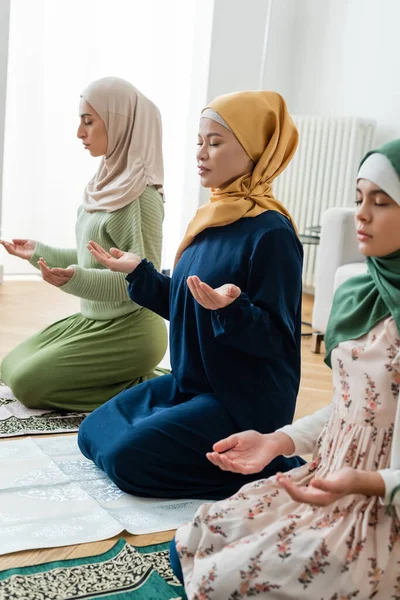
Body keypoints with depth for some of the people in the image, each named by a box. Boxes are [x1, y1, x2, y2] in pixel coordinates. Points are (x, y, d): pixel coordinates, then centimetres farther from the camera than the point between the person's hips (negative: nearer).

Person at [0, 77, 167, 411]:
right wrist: (40, 252, 14)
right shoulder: (107, 184, 6)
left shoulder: (140, 195, -20)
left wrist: (76, 280, -35)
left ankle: (143, 389, -3)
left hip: (129, 331, -9)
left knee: (28, 383, -10)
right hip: (94, 321, 9)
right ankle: (133, 381, 13)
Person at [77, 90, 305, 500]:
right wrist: (138, 271, 6)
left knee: (125, 459, -17)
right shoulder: (211, 220, 5)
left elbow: (277, 338, -20)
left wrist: (231, 308, -38)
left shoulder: (270, 233, -20)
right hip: (190, 383, 9)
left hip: (244, 403, -9)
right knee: (93, 433, 10)